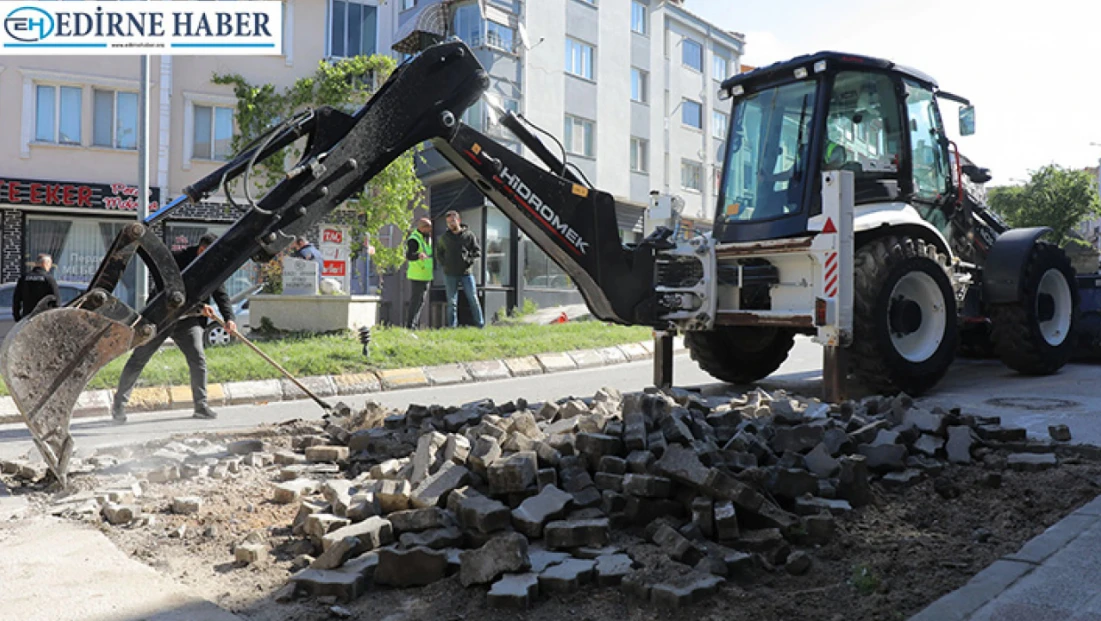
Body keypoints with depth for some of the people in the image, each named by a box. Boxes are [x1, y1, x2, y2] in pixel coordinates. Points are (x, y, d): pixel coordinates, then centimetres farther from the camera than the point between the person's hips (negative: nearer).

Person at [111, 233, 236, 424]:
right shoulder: (176, 259, -17)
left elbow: (221, 295, -7)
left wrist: (229, 318, -22)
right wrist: (198, 306, -32)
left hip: (188, 320, 4)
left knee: (198, 359, -7)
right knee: (138, 359, 2)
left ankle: (201, 405, 4)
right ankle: (119, 404, 14)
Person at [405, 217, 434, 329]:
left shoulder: (427, 237, 12)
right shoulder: (414, 240, -17)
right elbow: (408, 256, -31)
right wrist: (418, 255, -50)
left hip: (425, 275, 9)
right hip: (417, 275, -9)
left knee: (421, 300, 14)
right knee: (416, 299, -7)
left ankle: (416, 324, 23)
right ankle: (411, 325, -1)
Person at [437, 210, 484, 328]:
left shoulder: (469, 235, 3)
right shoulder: (444, 237, 9)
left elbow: (477, 251, 6)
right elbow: (438, 251, 21)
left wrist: (469, 260, -9)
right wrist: (443, 262, 5)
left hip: (466, 273, -1)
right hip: (450, 274, 2)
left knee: (473, 299, -1)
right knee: (452, 302, 3)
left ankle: (480, 324, 4)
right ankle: (452, 326, 7)